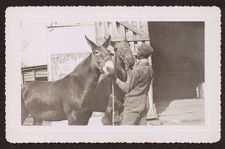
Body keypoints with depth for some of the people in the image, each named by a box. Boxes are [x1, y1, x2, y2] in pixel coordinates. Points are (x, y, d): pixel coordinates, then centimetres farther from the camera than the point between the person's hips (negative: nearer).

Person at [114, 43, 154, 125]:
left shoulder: (137, 70, -21)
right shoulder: (150, 69, 3)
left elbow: (126, 88, -13)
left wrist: (116, 79, -2)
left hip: (133, 104, -8)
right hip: (144, 104, 8)